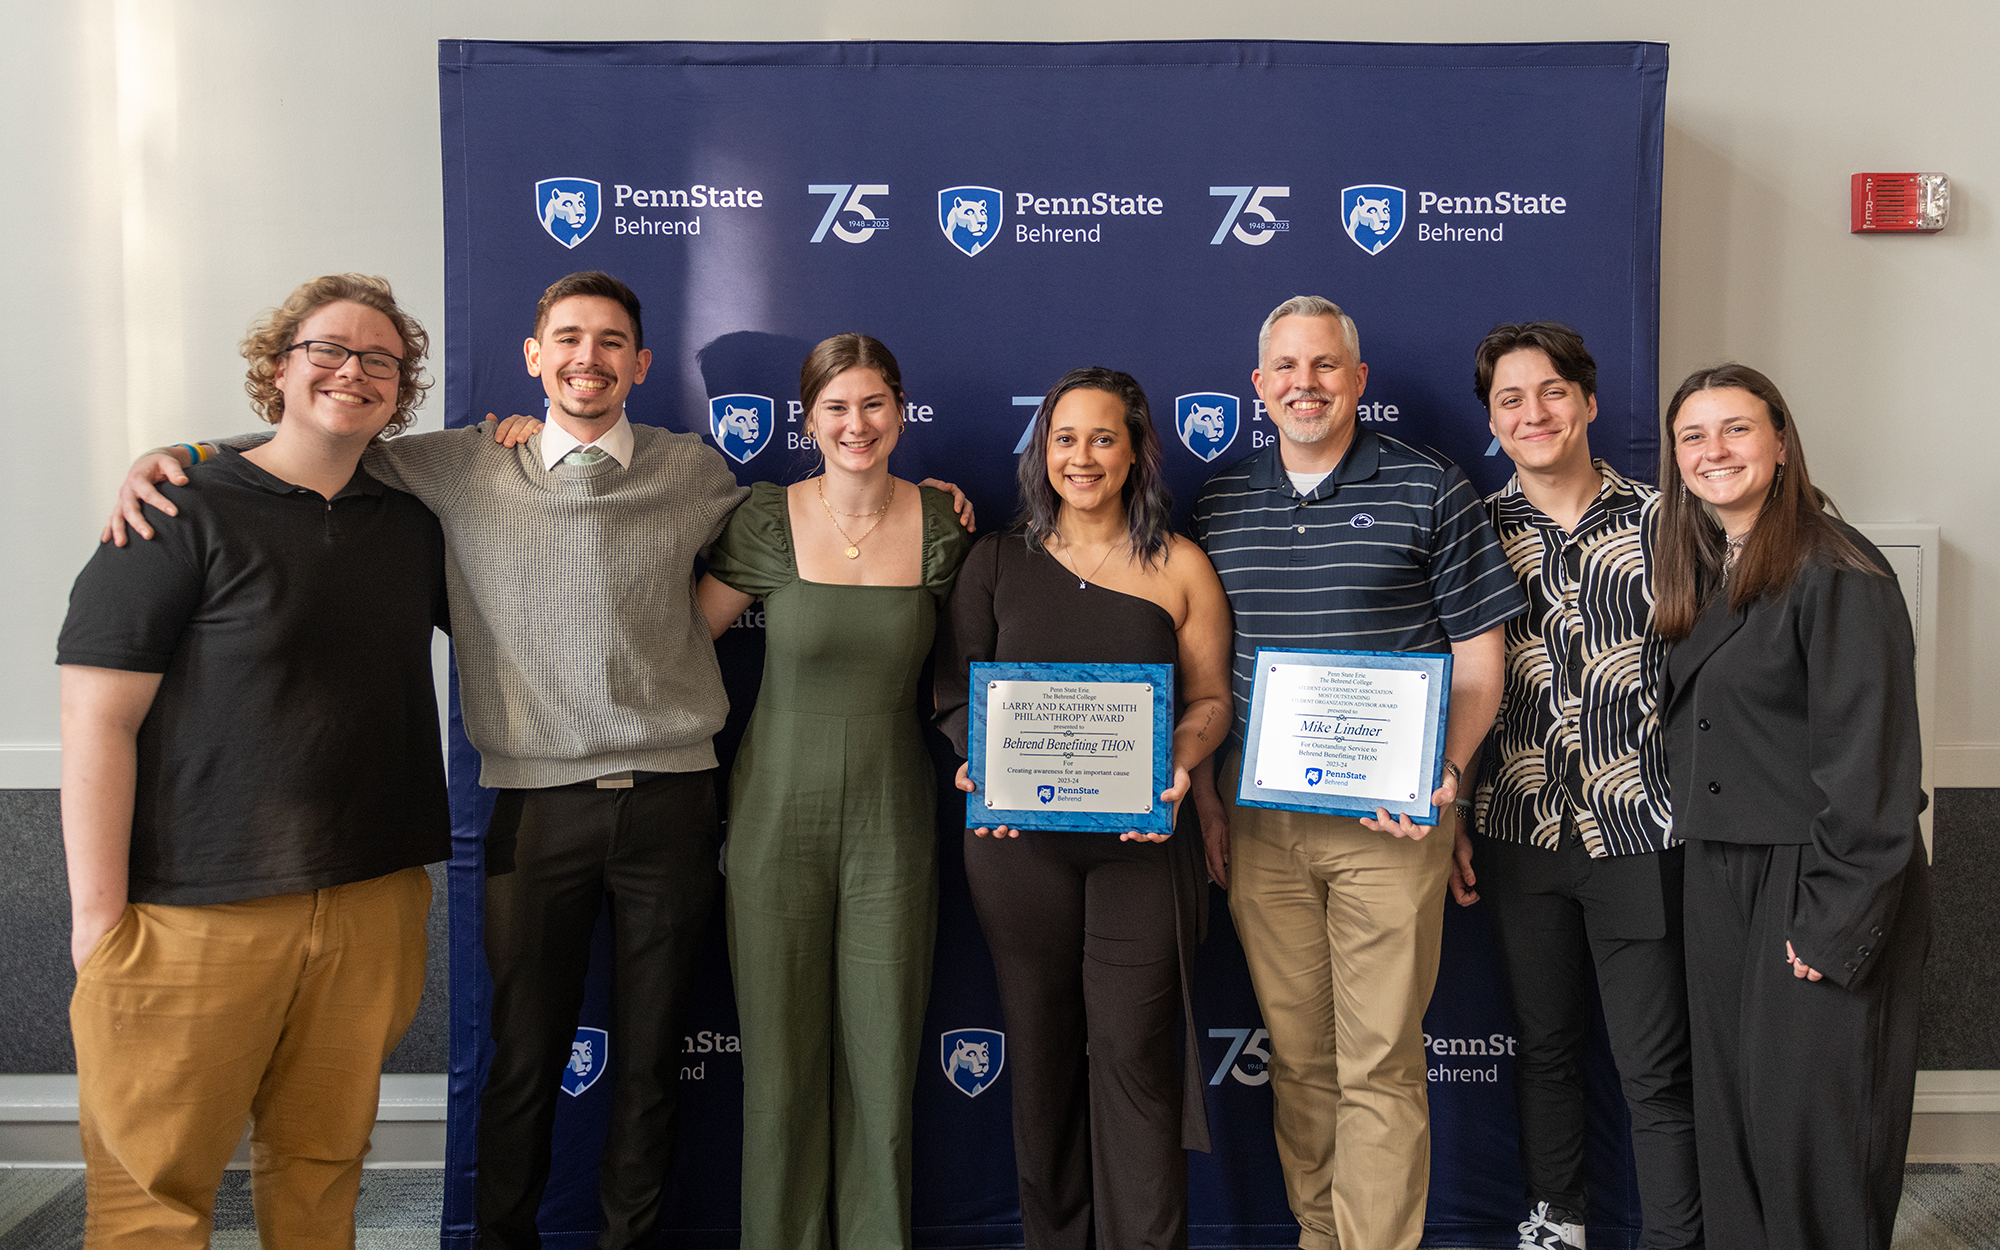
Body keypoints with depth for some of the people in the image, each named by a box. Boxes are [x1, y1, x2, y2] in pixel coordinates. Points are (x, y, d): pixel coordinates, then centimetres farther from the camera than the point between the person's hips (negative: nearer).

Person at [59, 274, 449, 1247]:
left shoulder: (413, 527, 11)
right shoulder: (184, 513, -4)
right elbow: (96, 718, -8)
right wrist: (100, 913, -12)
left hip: (372, 905, 4)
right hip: (195, 913, -4)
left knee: (322, 1165, 13)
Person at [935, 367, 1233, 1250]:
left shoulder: (1180, 568, 4)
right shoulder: (999, 560, 7)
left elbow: (1212, 700, 5)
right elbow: (956, 690, 7)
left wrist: (1178, 764, -15)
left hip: (1141, 839, -1)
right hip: (1017, 838, 2)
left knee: (1132, 1051, -3)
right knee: (1040, 1050, 10)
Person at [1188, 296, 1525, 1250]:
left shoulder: (1431, 491, -1)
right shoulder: (1218, 502, 9)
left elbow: (1479, 660, 0)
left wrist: (1442, 773, -14)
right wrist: (1206, 801, 8)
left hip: (1388, 820, -3)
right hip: (1258, 822, 4)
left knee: (1378, 1061, 1)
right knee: (1296, 1053, 13)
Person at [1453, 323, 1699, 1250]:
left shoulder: (1660, 520, -1)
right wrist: (1445, 820, 6)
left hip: (1642, 834, -2)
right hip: (1519, 834, 2)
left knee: (1656, 1068, 3)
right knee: (1545, 1046, 16)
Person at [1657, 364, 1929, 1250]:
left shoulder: (1836, 571, -13)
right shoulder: (1700, 576, 12)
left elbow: (1871, 760, -17)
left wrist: (1838, 922, -19)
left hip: (1814, 882, -7)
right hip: (1720, 877, 7)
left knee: (1810, 1127, 0)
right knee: (1729, 1107, 13)